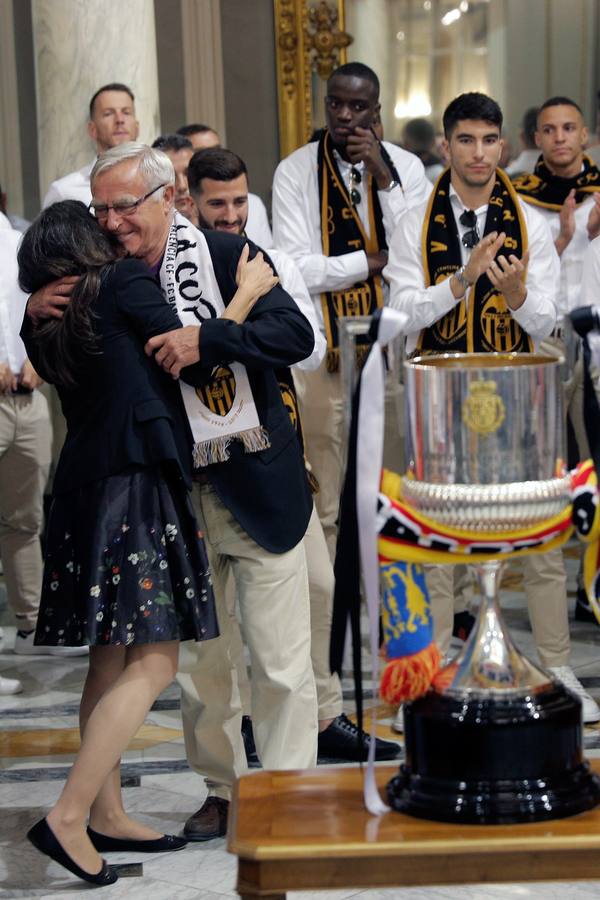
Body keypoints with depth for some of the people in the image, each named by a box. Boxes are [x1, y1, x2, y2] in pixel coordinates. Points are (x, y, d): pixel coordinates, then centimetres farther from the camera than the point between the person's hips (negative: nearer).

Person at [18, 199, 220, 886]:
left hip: (84, 491, 8)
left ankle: (108, 816, 19)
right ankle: (68, 817, -12)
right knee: (153, 664, -7)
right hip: (135, 489, -8)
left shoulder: (43, 324, 13)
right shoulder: (123, 282, -6)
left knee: (111, 660, 14)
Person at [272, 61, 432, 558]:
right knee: (326, 505, 2)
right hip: (323, 348, -2)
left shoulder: (406, 167, 5)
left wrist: (383, 178, -13)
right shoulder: (295, 172, -3)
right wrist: (377, 260, -9)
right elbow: (297, 269, -11)